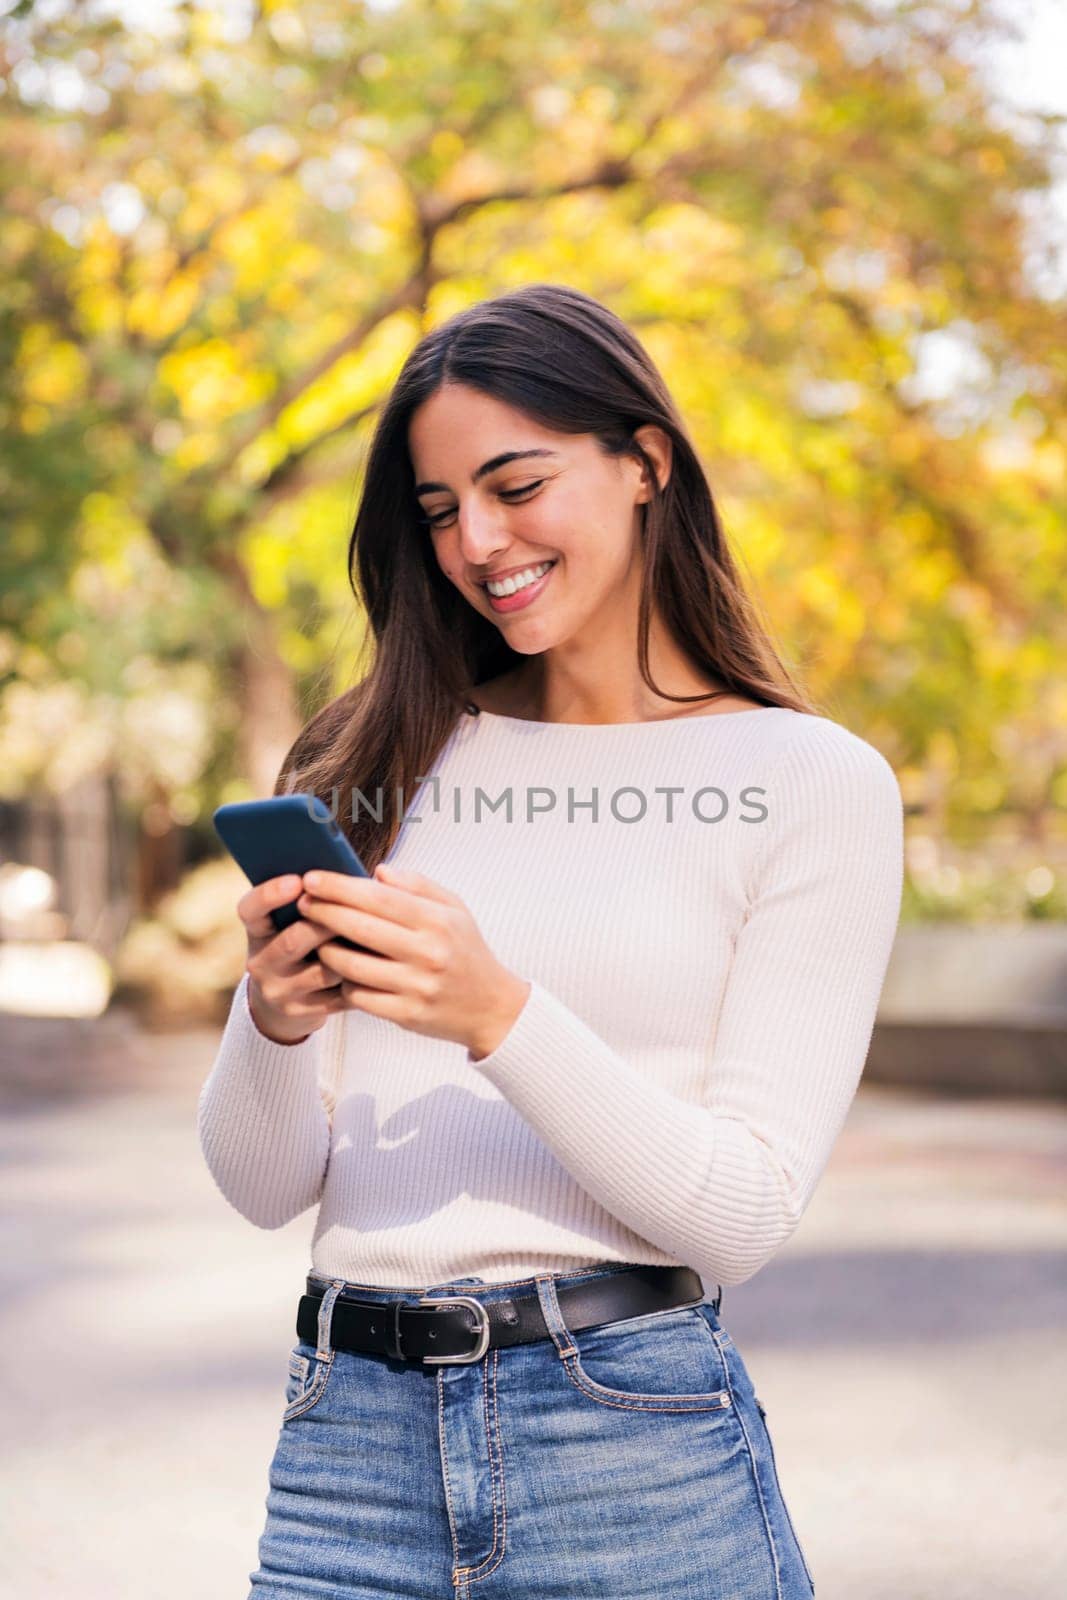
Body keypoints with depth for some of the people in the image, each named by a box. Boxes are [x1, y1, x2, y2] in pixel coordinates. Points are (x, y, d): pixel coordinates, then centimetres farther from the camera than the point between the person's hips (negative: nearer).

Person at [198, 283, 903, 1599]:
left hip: (636, 1451, -3)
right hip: (350, 1438, 3)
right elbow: (262, 1187, 6)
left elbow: (743, 1217, -8)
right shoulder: (382, 768, 8)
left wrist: (501, 1017, -20)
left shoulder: (814, 783, -1)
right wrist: (273, 1020, -14)